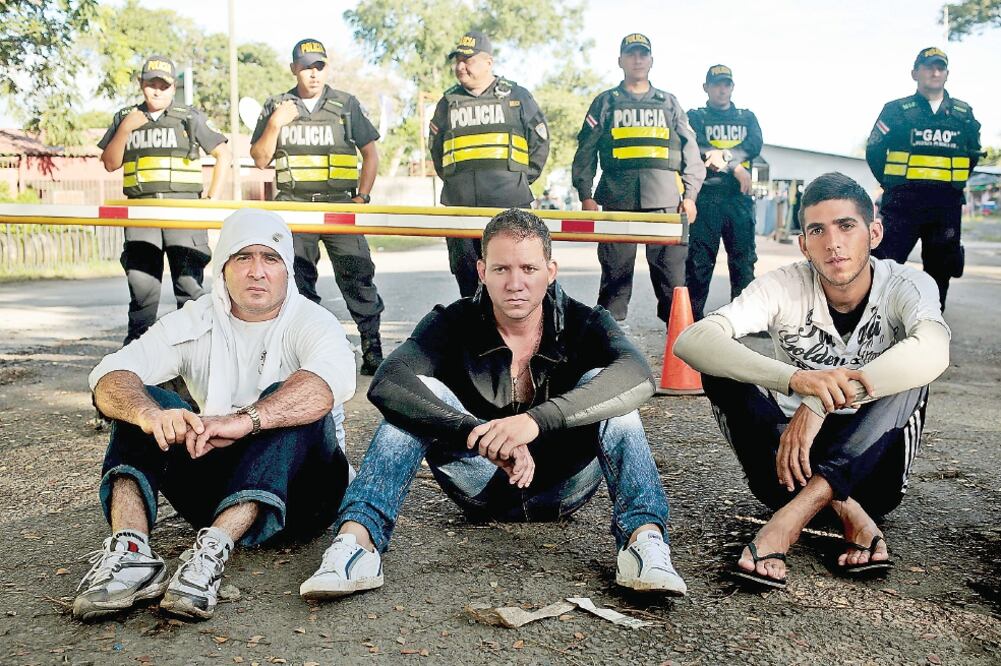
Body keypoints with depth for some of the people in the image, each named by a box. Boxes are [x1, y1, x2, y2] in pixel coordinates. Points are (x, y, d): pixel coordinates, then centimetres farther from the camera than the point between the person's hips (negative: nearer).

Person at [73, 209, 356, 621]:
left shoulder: (310, 321, -8)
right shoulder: (196, 322, 2)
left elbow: (334, 376, -33)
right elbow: (109, 374, -12)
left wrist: (243, 421, -48)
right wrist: (151, 414, -36)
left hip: (299, 490, -3)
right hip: (217, 488, 3)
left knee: (287, 402, -30)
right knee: (140, 401, -14)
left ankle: (212, 552, -44)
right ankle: (130, 552, -35)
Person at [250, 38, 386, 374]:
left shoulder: (347, 105, 8)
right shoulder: (276, 107, 10)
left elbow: (371, 154, 10)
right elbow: (260, 160, 8)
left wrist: (361, 197, 0)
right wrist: (275, 124, -7)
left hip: (339, 204, -2)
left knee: (357, 277, -8)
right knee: (297, 284, 6)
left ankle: (372, 350, -1)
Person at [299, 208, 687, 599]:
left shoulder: (583, 324, -9)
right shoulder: (454, 324, -9)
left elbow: (638, 376, -31)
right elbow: (386, 384, -27)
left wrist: (537, 419, -45)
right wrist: (484, 436, -40)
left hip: (562, 484, 0)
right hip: (480, 488, 0)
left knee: (600, 384, -23)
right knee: (420, 392, -22)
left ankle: (644, 539, -37)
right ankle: (356, 540, -36)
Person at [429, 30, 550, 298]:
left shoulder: (516, 96, 7)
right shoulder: (448, 102, 15)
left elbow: (540, 140, 12)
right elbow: (435, 147, 25)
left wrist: (523, 178, 6)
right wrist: (451, 180, 14)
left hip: (509, 203, -3)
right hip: (460, 204, 3)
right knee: (465, 271, 5)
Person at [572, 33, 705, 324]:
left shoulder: (669, 103, 19)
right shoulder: (605, 102, 16)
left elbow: (690, 150, 14)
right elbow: (586, 151, 11)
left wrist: (689, 195, 3)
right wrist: (586, 196, 1)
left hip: (665, 200, 1)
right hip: (618, 200, 0)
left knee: (672, 272, -4)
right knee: (615, 271, 0)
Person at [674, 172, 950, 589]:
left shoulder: (907, 286, -10)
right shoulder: (785, 286, -11)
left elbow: (932, 352, -35)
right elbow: (689, 342, -29)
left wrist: (821, 401, -42)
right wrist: (795, 379, -45)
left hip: (870, 468, 0)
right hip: (792, 453, 1)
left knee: (908, 373, -27)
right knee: (721, 369, -24)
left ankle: (791, 516, -35)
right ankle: (847, 514, -30)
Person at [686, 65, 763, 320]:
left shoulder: (747, 117, 21)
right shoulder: (695, 117, 12)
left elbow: (755, 145, 2)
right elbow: (696, 149, -5)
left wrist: (723, 155, -14)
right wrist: (735, 166, -11)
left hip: (740, 197, 3)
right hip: (706, 196, -3)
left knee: (743, 259, 1)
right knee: (699, 259, -6)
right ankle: (693, 315, -3)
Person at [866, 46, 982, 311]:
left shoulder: (963, 113, 10)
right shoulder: (896, 110, 2)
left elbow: (973, 153, 21)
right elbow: (874, 151, 5)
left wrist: (954, 183, 12)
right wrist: (892, 184, 5)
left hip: (947, 205, 3)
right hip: (904, 200, -3)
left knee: (940, 267, 9)